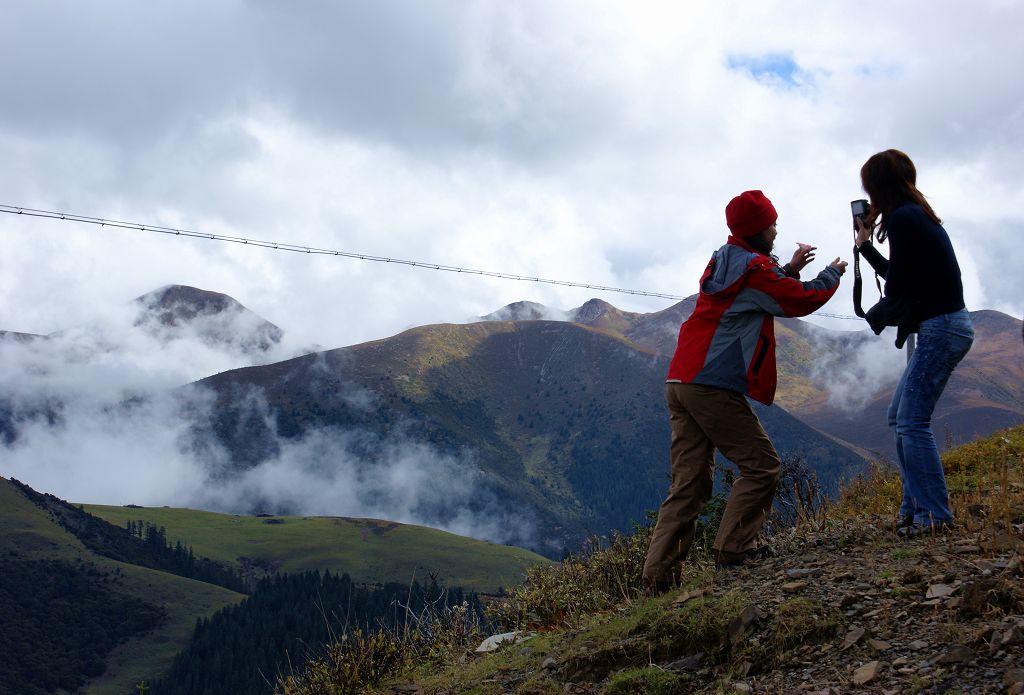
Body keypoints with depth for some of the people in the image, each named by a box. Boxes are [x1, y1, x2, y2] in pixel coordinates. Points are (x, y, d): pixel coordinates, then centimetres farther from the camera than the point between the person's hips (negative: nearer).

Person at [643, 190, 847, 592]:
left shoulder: (723, 262, 21)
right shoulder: (752, 268, -6)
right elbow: (801, 301, -1)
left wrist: (789, 270, 26)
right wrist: (833, 273, 15)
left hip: (681, 384, 9)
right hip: (713, 388, -9)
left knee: (688, 486, 6)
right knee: (762, 465, 0)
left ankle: (659, 574, 1)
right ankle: (733, 550, -5)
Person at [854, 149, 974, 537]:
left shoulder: (902, 219, -14)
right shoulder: (916, 215, 16)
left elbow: (894, 286, -14)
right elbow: (900, 276, 22)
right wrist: (865, 245, 27)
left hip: (941, 327, -10)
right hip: (944, 326, 10)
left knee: (912, 421, -10)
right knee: (900, 416, 13)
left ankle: (934, 515, -8)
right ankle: (915, 505, 15)